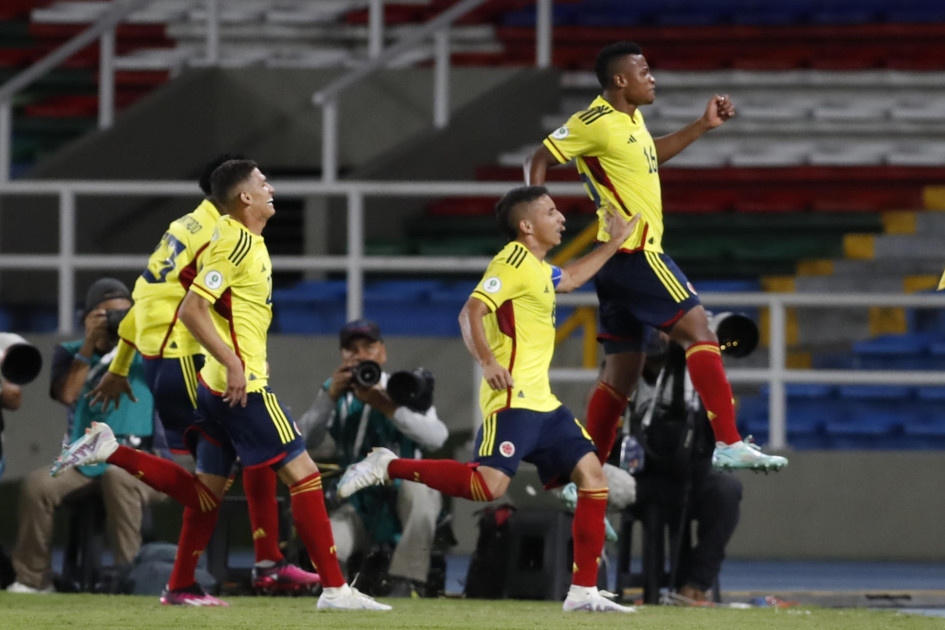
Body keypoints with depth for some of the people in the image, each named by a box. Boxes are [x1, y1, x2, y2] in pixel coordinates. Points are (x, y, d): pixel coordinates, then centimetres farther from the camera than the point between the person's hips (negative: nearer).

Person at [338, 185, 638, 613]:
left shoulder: (537, 268, 20)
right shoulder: (514, 261, -8)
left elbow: (568, 280, 43)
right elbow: (472, 312, -18)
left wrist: (614, 243, 41)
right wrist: (488, 362, -27)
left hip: (542, 402, 10)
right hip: (513, 398, -10)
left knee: (592, 475, 1)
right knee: (487, 485, -23)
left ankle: (583, 591, 1)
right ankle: (388, 467, -8)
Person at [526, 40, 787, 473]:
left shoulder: (631, 118, 15)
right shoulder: (596, 122, -12)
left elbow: (649, 156, 35)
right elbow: (539, 161, -9)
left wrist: (703, 125, 28)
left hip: (625, 258, 10)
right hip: (634, 253, -10)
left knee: (621, 372, 11)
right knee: (699, 331, -14)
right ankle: (728, 444, -21)